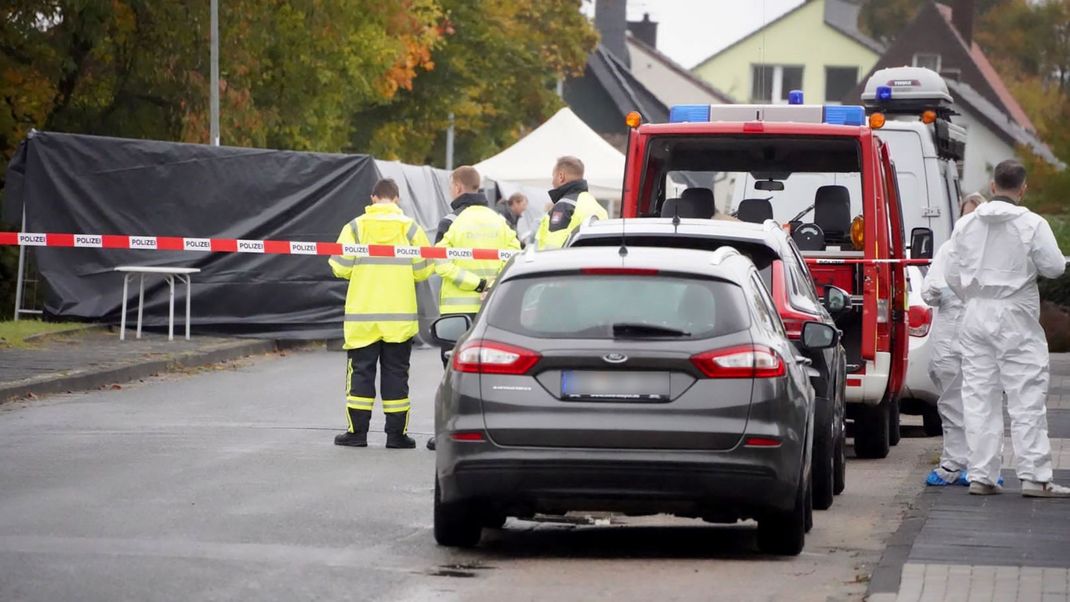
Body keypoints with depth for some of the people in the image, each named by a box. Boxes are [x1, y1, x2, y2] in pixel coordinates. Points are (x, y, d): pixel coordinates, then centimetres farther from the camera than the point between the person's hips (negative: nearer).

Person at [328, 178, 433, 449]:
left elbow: (340, 267, -5)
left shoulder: (355, 227, -3)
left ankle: (357, 432, 6)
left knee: (360, 371, 6)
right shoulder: (409, 228, -1)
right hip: (400, 316, 0)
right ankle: (396, 434, 6)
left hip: (362, 316, 0)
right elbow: (423, 269, -1)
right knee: (395, 373, 6)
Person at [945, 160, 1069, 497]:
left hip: (976, 315, 4)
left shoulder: (966, 224, 5)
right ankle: (1034, 477, -5)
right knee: (1026, 398, -2)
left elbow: (953, 274, 8)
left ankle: (980, 475, 7)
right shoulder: (1032, 224, -10)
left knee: (979, 397, 7)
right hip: (1016, 317, -4)